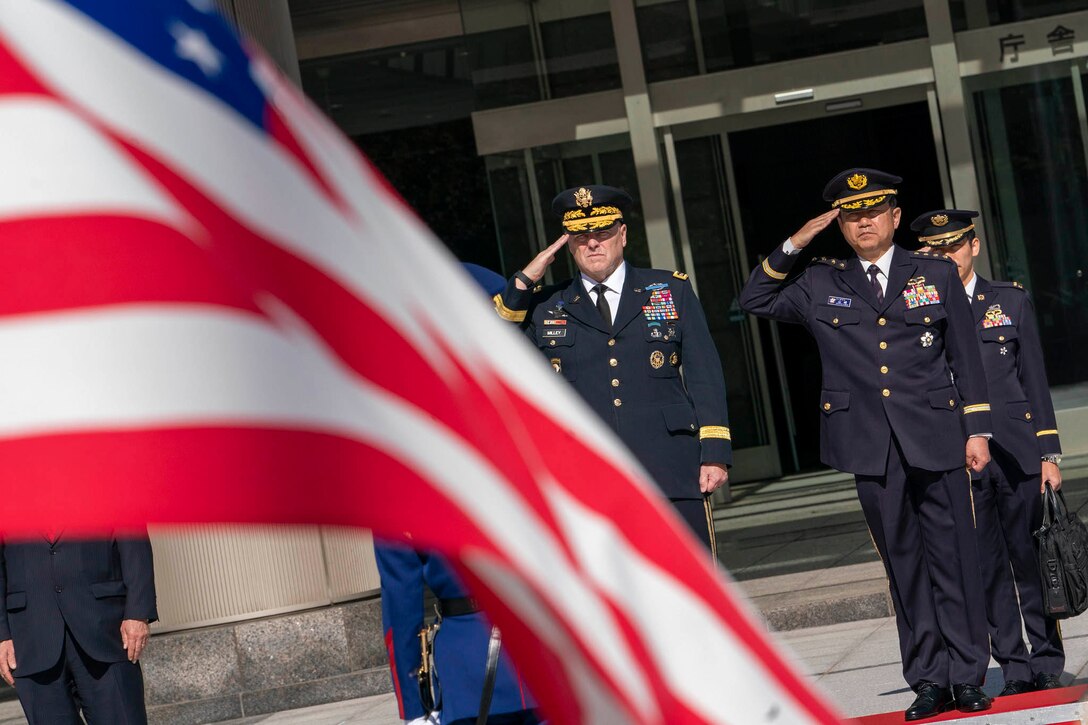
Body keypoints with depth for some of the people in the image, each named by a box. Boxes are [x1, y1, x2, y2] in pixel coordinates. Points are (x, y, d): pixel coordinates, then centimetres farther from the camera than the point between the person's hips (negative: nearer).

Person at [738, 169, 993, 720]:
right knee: (903, 563, 5)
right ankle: (928, 680, 11)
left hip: (935, 437, -1)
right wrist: (792, 247, 2)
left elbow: (966, 358, 8)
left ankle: (967, 677, 8)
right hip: (872, 446, 1)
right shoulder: (821, 285, 9)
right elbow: (754, 301, 13)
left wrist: (976, 429, 2)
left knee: (954, 558, 0)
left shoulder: (936, 274, 8)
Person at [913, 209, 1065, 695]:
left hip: (1017, 450, 0)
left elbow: (1035, 381, 7)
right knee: (986, 568, 3)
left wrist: (1049, 453, 2)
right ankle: (1014, 669, 10)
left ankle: (1047, 666, 11)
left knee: (1031, 560, 3)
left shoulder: (1011, 301, 8)